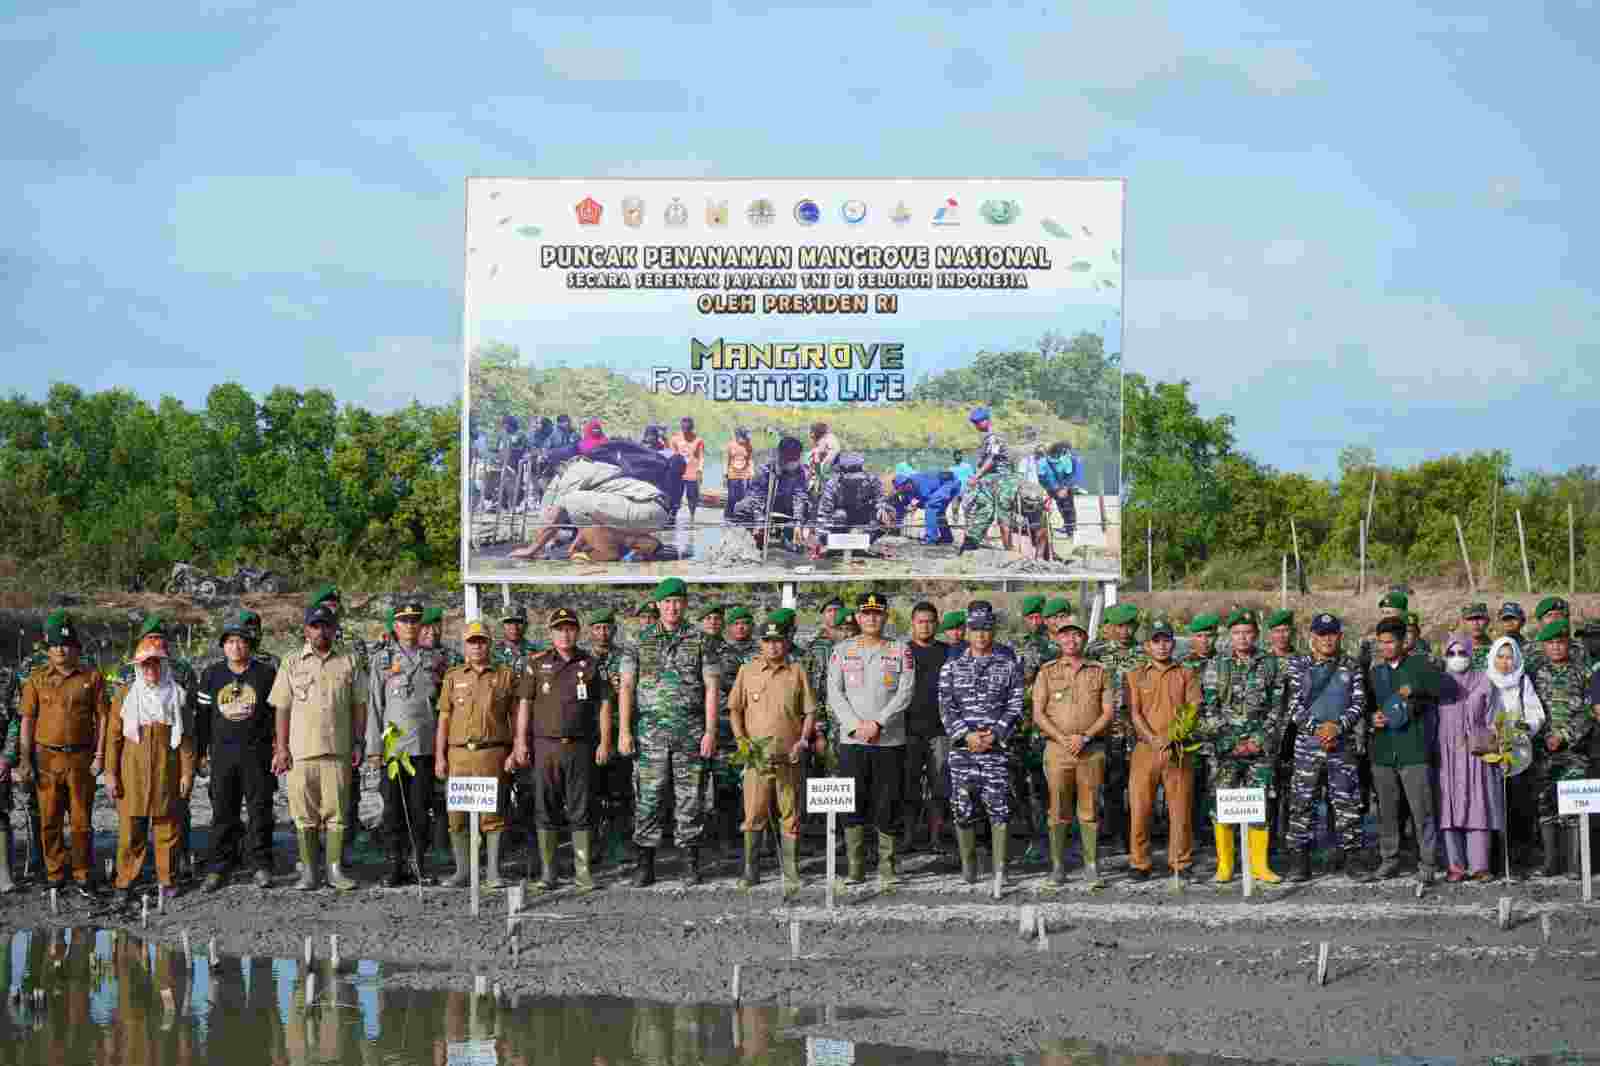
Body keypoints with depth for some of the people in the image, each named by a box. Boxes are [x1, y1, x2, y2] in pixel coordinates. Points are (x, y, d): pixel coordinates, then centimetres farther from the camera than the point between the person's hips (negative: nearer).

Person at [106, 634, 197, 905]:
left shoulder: (179, 696, 6)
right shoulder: (125, 696, 6)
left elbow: (187, 738, 5)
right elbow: (114, 737, 5)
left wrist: (187, 772, -1)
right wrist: (111, 773, -1)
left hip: (167, 772, 0)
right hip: (133, 772, 0)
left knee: (166, 827, 4)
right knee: (131, 829, -1)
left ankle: (168, 880, 14)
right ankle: (125, 883, 5)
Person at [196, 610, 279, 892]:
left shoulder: (266, 674, 4)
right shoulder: (212, 675, 9)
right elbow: (202, 716, 12)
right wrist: (200, 753, 9)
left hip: (257, 753, -2)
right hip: (222, 752, 2)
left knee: (259, 810, 0)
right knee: (223, 812, 4)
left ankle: (261, 864, 7)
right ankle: (220, 866, 10)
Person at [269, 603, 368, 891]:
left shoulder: (347, 664, 10)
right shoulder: (292, 665, 8)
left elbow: (359, 706, 12)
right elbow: (282, 708, 6)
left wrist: (358, 743, 3)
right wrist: (281, 747, -1)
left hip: (338, 750, 0)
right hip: (301, 751, 0)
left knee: (336, 811, -1)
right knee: (304, 814, 1)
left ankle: (335, 870, 5)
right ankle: (308, 871, 7)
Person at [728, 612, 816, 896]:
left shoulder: (797, 672, 8)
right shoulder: (748, 670, 9)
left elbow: (810, 712, 10)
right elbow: (734, 709, 12)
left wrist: (802, 741, -4)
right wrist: (742, 741, 0)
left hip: (789, 755, 0)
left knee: (790, 816, 2)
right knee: (754, 815, -3)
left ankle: (791, 877, 6)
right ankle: (751, 872, 6)